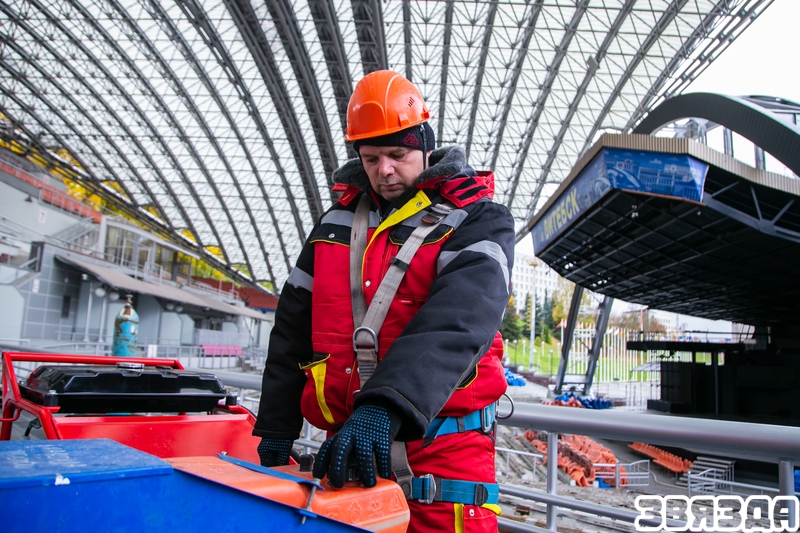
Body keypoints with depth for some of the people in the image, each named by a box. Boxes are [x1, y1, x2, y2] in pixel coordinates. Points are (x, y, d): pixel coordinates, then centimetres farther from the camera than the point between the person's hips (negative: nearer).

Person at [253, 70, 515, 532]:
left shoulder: (477, 219, -3)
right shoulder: (338, 224, 13)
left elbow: (459, 317, -22)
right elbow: (293, 327, 13)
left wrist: (386, 405, -35)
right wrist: (276, 427, 12)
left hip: (442, 448, -4)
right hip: (348, 445, 4)